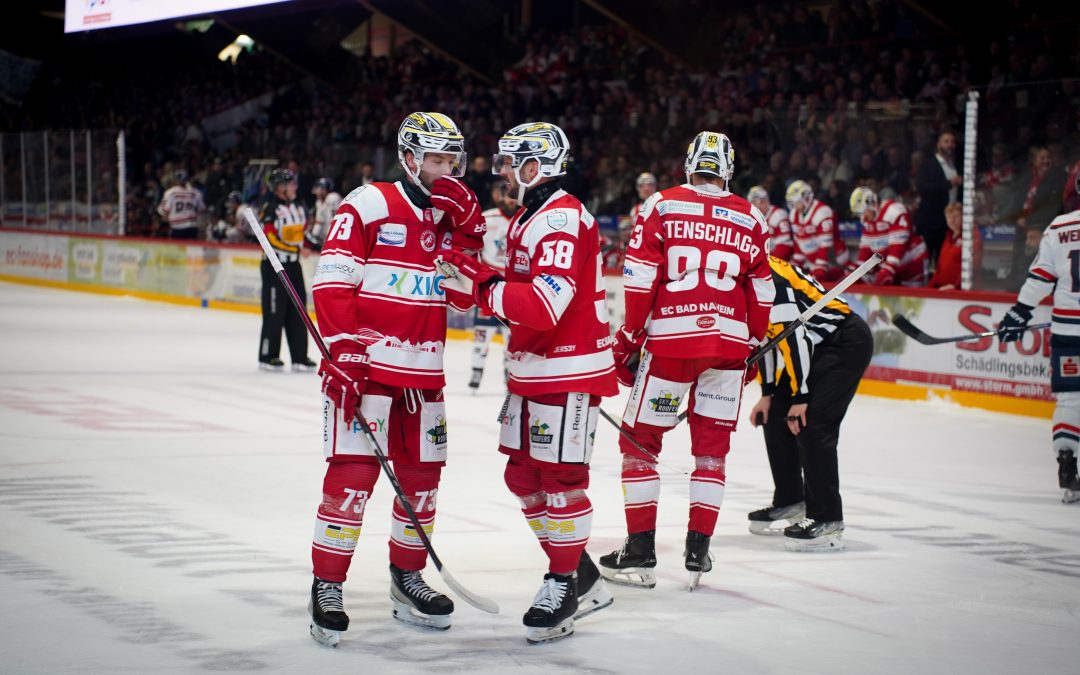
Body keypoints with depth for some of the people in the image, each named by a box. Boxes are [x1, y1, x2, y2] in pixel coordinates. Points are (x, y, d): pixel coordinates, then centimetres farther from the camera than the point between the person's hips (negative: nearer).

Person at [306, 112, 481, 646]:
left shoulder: (451, 219, 12)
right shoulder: (369, 206, -8)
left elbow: (463, 298, 6)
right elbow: (331, 281, -11)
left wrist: (465, 233, -5)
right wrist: (343, 349, -18)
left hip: (422, 371, 7)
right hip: (363, 361, -7)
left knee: (422, 474, 11)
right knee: (353, 473, -11)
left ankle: (406, 579, 26)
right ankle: (327, 587, -3)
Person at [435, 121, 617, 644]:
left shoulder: (564, 220, -20)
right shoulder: (528, 218, 15)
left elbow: (544, 305, -29)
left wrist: (484, 283, -21)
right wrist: (478, 274, 3)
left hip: (568, 371, -11)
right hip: (531, 368, 11)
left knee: (560, 478, -4)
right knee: (524, 476, 12)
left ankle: (564, 586, 7)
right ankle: (580, 578, 22)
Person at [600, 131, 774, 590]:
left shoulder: (661, 206, 0)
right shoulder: (751, 220, 9)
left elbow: (641, 281, -4)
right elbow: (760, 293, 14)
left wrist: (628, 340, 3)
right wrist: (755, 345, 26)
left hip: (670, 339, -3)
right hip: (729, 341, 3)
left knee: (640, 440, 7)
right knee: (712, 445, 13)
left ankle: (640, 551, 4)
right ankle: (698, 551, 11)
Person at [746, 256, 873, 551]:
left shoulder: (767, 277, -24)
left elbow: (794, 335, -25)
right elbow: (765, 335, 15)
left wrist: (800, 397, -21)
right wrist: (767, 393, 14)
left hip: (848, 341, -10)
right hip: (819, 346, 10)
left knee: (810, 424, -17)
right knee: (775, 415, 11)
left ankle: (827, 521, -15)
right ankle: (790, 502, 25)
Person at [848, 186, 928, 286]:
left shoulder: (894, 211, -22)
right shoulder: (867, 220, 6)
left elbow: (898, 245, -28)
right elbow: (865, 247, 9)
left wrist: (887, 271, -35)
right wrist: (854, 269, -3)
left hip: (911, 265, -8)